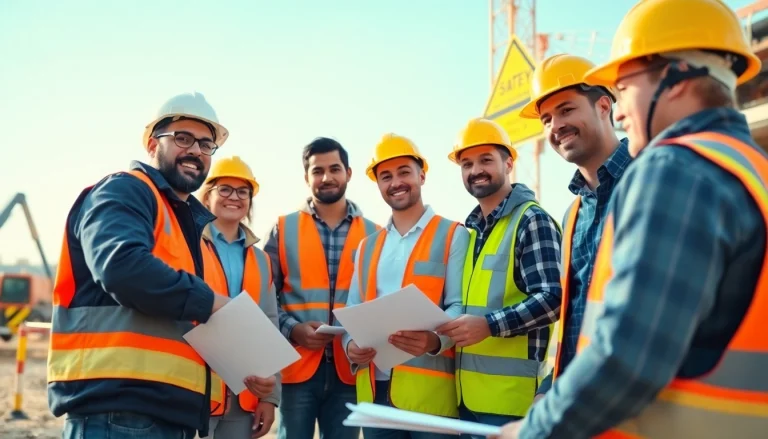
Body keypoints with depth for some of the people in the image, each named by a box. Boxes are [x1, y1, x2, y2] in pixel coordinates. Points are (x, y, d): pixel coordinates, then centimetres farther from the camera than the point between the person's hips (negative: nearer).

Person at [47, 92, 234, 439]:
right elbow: (122, 266, -24)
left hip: (174, 411, 9)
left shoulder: (194, 221, 23)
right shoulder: (123, 191, -4)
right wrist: (209, 302, -14)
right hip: (117, 408, -9)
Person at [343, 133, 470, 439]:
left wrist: (434, 340, -27)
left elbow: (460, 306, -7)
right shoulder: (367, 247, 18)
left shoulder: (453, 235, 3)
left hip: (429, 388, -4)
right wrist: (350, 344, -6)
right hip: (374, 389, 5)